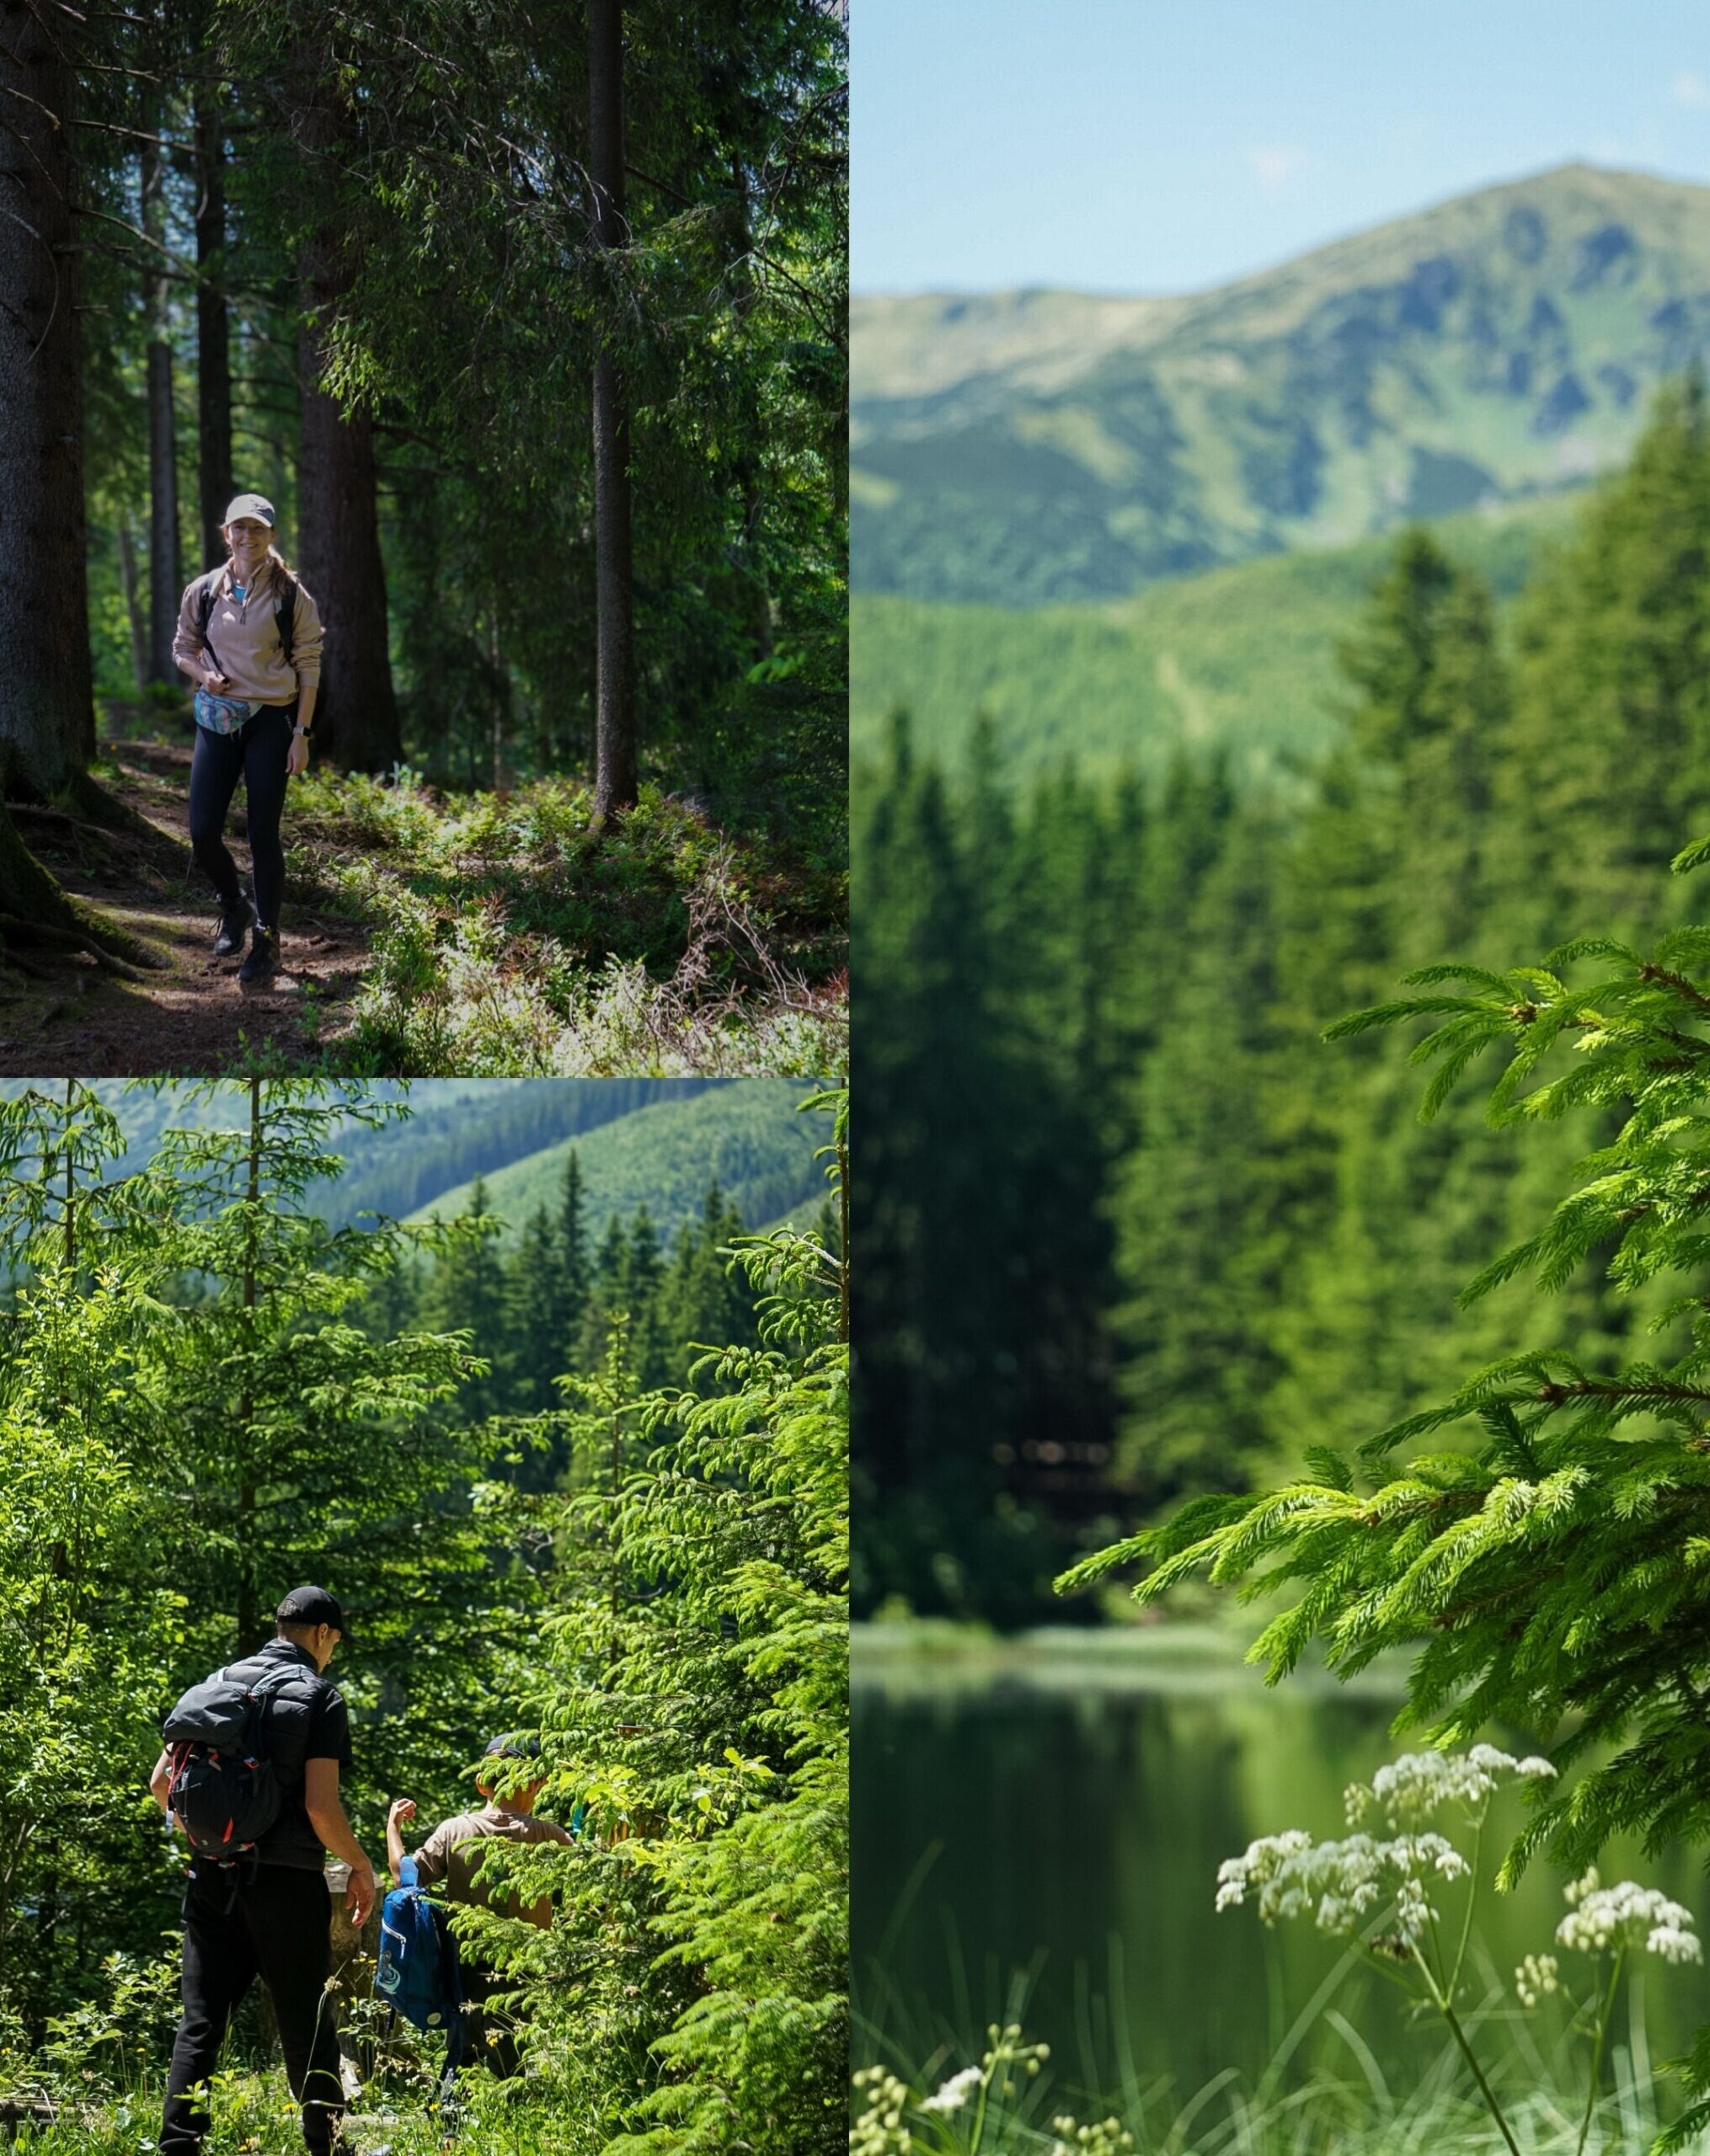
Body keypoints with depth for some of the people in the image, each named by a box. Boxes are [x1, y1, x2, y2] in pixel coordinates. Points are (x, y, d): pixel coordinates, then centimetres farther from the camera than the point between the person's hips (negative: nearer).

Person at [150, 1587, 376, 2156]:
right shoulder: (320, 1697, -6)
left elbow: (162, 1782, 7)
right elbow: (320, 1805, -14)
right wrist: (361, 1867, 1)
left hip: (212, 1876, 4)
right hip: (287, 1881, -4)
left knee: (200, 2024, 5)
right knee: (306, 2027, 6)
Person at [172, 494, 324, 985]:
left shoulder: (291, 596, -3)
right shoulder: (204, 592, 4)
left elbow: (309, 667, -1)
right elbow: (183, 648, 16)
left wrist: (301, 734, -6)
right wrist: (202, 674, -7)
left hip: (271, 722, -2)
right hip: (217, 720, 3)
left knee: (263, 835, -2)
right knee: (203, 832, -4)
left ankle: (266, 939, 9)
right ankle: (233, 907, 24)